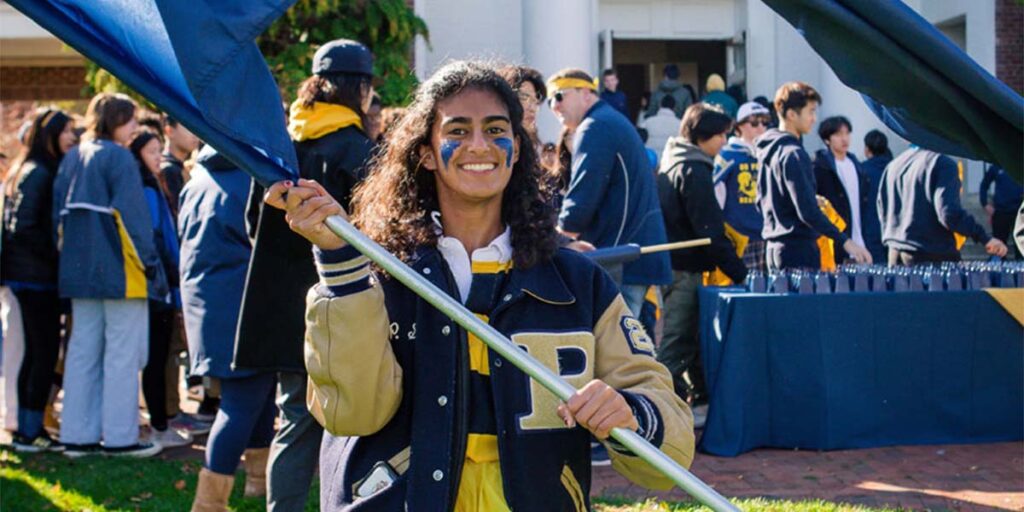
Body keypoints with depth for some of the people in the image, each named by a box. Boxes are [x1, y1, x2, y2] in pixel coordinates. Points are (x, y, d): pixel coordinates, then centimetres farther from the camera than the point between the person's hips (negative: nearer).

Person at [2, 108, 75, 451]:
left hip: (29, 277, 9)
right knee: (46, 352, -6)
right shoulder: (39, 173, -12)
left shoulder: (37, 171, 15)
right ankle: (31, 433, -2)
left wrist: (57, 258, 8)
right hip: (37, 277, -9)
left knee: (34, 353, 12)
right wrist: (58, 257, -12)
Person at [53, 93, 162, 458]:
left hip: (79, 270, 8)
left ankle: (77, 435, 11)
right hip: (119, 270, -8)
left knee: (83, 351, 10)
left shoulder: (72, 158, 14)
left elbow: (59, 214, 16)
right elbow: (132, 215, -15)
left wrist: (69, 255, 19)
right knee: (122, 352, -3)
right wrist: (149, 261, -10)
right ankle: (119, 437, -1)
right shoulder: (119, 158, -9)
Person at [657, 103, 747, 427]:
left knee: (691, 339, 17)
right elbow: (710, 231, -20)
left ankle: (701, 402, 24)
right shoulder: (694, 171, -16)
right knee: (675, 345, -7)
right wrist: (739, 273, -17)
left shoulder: (671, 162, 15)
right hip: (684, 269, -10)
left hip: (671, 263, 10)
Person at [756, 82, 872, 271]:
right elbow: (808, 212, -22)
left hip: (774, 247, 10)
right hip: (798, 249, -10)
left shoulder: (767, 150, 12)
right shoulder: (793, 155, -16)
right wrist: (845, 242, -22)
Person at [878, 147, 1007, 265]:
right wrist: (985, 238, -18)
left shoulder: (892, 166, 12)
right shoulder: (944, 164, -10)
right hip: (934, 256, -7)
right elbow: (949, 212, -21)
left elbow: (883, 213, 16)